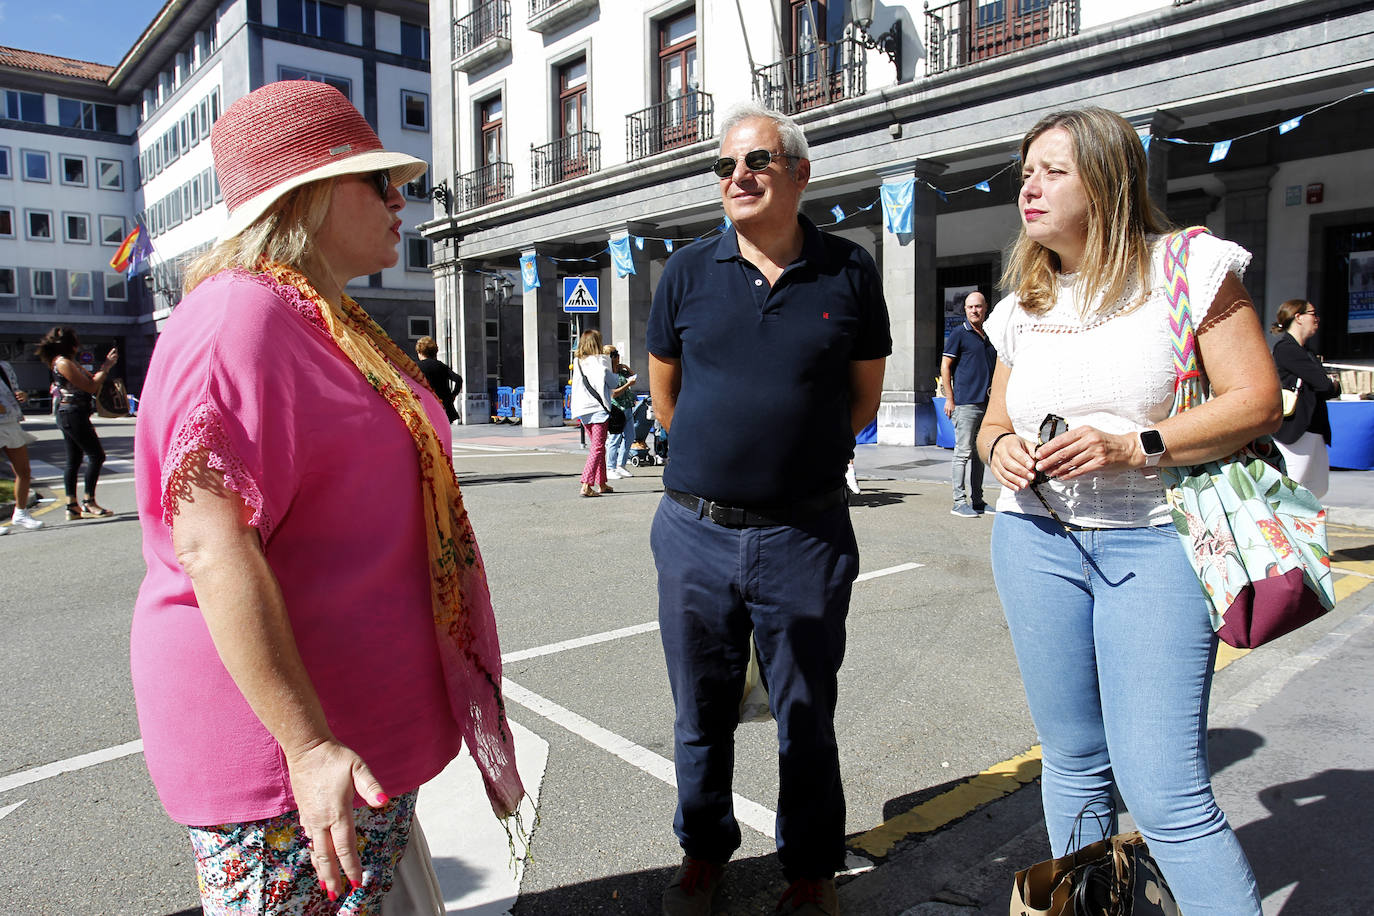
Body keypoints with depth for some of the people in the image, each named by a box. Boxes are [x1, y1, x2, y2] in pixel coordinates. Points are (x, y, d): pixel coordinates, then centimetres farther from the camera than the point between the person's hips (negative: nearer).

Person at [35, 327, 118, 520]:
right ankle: (89, 503, -6)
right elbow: (91, 386, -17)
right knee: (96, 455, -9)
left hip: (70, 415, 10)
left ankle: (72, 506, 13)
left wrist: (106, 364, 7)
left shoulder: (70, 362, 15)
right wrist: (106, 366, -10)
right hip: (72, 414, -10)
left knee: (74, 460, 10)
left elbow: (91, 378, 18)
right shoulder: (63, 363, -14)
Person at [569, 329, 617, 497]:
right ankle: (586, 485, -18)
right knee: (598, 447, -7)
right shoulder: (600, 361, -9)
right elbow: (612, 383, -3)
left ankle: (602, 484, 23)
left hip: (582, 410, 7)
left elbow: (577, 385, 14)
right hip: (598, 408, -6)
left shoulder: (577, 362, 8)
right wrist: (614, 373, 15)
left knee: (596, 446, 17)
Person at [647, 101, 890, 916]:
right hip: (696, 532, 2)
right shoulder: (689, 271, 3)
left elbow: (864, 396, 10)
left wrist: (800, 450, 8)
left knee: (807, 719, 13)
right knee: (702, 713, 16)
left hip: (805, 535, -1)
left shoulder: (848, 272, 0)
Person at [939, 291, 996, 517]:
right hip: (965, 403, -7)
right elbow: (945, 367, -5)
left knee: (979, 454, 11)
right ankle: (959, 502, -2)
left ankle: (976, 501, 19)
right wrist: (949, 398, -11)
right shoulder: (959, 334, -1)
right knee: (963, 453, -6)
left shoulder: (989, 337, 17)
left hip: (986, 404, 7)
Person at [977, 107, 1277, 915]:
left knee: (1163, 787, -10)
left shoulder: (1188, 267, -2)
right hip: (1038, 539, 5)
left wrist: (1135, 447, -19)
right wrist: (1000, 446, -4)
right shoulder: (1022, 308, 12)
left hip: (1155, 544, -4)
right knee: (1075, 759, 14)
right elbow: (995, 422, 19)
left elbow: (1259, 400, -7)